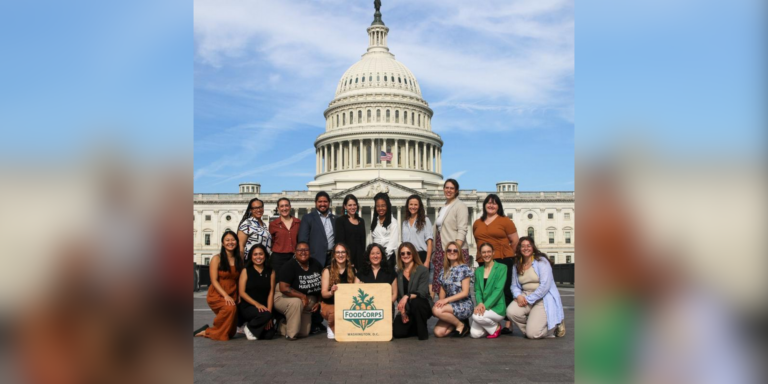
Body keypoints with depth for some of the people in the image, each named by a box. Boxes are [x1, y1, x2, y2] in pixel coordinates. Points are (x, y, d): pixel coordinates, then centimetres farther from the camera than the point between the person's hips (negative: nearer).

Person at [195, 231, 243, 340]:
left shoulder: (239, 260, 9)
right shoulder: (217, 259, -4)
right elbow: (214, 281, -10)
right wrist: (225, 295, -21)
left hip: (232, 296, 5)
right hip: (217, 295, -5)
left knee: (230, 333, 0)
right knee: (230, 308, -37)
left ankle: (207, 331, 25)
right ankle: (212, 332, -15)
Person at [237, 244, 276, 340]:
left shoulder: (271, 272, 9)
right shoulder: (246, 271, 3)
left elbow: (271, 293, 3)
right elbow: (242, 292, -5)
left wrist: (269, 311, -9)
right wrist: (256, 304, -18)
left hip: (263, 307, 3)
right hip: (247, 307, -3)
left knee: (269, 335, -14)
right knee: (265, 315, -33)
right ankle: (249, 328, -2)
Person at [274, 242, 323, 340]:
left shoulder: (316, 264, -2)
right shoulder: (289, 266, -19)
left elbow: (323, 284, 7)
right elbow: (284, 288, -27)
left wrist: (319, 302, 0)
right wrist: (302, 296, -24)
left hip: (305, 301, 6)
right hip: (284, 298, -5)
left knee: (304, 334, 3)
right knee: (296, 302, -40)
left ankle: (284, 324, 33)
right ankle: (291, 334, -21)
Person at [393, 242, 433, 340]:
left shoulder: (422, 270, -7)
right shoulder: (399, 273, 8)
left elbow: (422, 292, -18)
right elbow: (398, 295, 8)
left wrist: (407, 296, -35)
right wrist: (402, 311, -7)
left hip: (423, 306, -4)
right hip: (406, 310, 4)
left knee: (415, 301, -38)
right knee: (397, 332, -18)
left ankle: (423, 331, -14)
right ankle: (415, 327, 16)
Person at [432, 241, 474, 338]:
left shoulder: (464, 268, -4)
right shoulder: (444, 271, 13)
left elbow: (465, 293, -11)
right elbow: (443, 290, 10)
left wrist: (446, 300, -20)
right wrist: (441, 302, -12)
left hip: (464, 305, -5)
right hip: (450, 306, 5)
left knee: (436, 310, -30)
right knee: (438, 332, -18)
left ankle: (461, 325, -8)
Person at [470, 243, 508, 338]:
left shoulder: (502, 267, -4)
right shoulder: (478, 271, 12)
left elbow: (499, 289, -12)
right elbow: (477, 290, 6)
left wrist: (485, 305, -21)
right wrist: (480, 303, -16)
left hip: (497, 307, -5)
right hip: (482, 307, 5)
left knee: (476, 316, -31)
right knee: (475, 334, -14)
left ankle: (496, 327, 0)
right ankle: (491, 324, 18)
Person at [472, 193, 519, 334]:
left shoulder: (505, 221, -1)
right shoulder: (477, 223, 14)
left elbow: (515, 241, 2)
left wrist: (507, 254, 10)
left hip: (503, 261, -4)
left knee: (505, 292, -3)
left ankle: (508, 324, 1)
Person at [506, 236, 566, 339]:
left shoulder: (541, 261, -8)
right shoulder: (517, 266, 10)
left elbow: (545, 285, -17)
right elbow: (514, 286, 10)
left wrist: (529, 299, -18)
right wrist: (518, 295, -14)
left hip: (544, 299, -5)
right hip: (526, 297, 5)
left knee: (532, 334, -18)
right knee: (511, 312, -26)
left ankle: (556, 324, 13)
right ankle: (533, 325, 3)